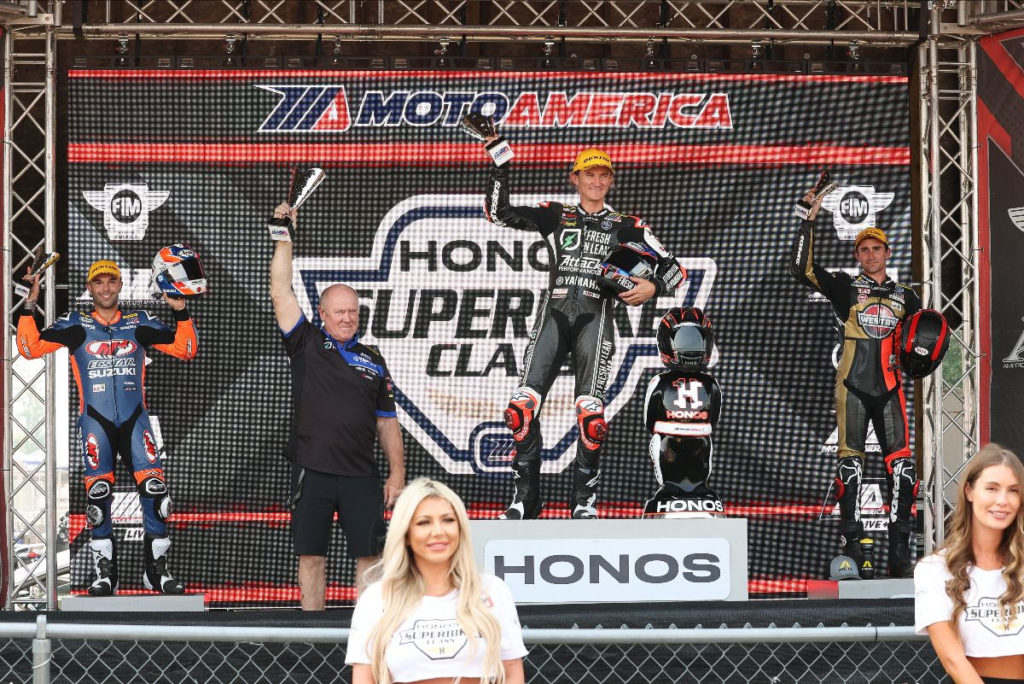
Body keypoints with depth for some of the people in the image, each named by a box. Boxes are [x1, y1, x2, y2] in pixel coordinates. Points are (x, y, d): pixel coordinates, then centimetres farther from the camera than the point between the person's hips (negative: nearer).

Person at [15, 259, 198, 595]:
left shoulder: (139, 322, 9)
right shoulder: (76, 325, 6)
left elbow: (185, 350, 6)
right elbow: (31, 347, -2)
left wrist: (181, 312, -5)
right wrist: (29, 306, -9)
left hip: (134, 419, 1)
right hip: (95, 420, -1)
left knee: (155, 489, -10)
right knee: (98, 495, -6)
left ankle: (157, 569, 0)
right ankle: (104, 573, 5)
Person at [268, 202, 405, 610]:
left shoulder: (372, 362, 14)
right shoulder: (307, 345, 6)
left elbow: (387, 422, 14)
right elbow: (280, 293, -1)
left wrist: (397, 474, 7)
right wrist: (283, 239, -6)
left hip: (361, 476, 2)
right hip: (312, 473, -2)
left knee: (369, 557, 0)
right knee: (311, 557, 2)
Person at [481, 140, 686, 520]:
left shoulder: (625, 226, 16)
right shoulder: (554, 216, 18)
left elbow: (673, 267, 12)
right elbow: (497, 212, 10)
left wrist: (653, 286, -9)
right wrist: (499, 160, 4)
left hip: (595, 316, -1)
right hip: (554, 312, 1)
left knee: (591, 412, -16)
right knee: (523, 404, -12)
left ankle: (585, 498, -4)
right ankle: (525, 495, -3)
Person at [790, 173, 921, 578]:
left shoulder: (904, 297, 17)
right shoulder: (845, 287, 5)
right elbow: (802, 268, -9)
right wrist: (810, 218, -13)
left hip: (889, 387, 3)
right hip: (853, 385, -3)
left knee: (902, 466, -4)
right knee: (851, 464, -5)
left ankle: (900, 555, -1)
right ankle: (853, 550, -2)